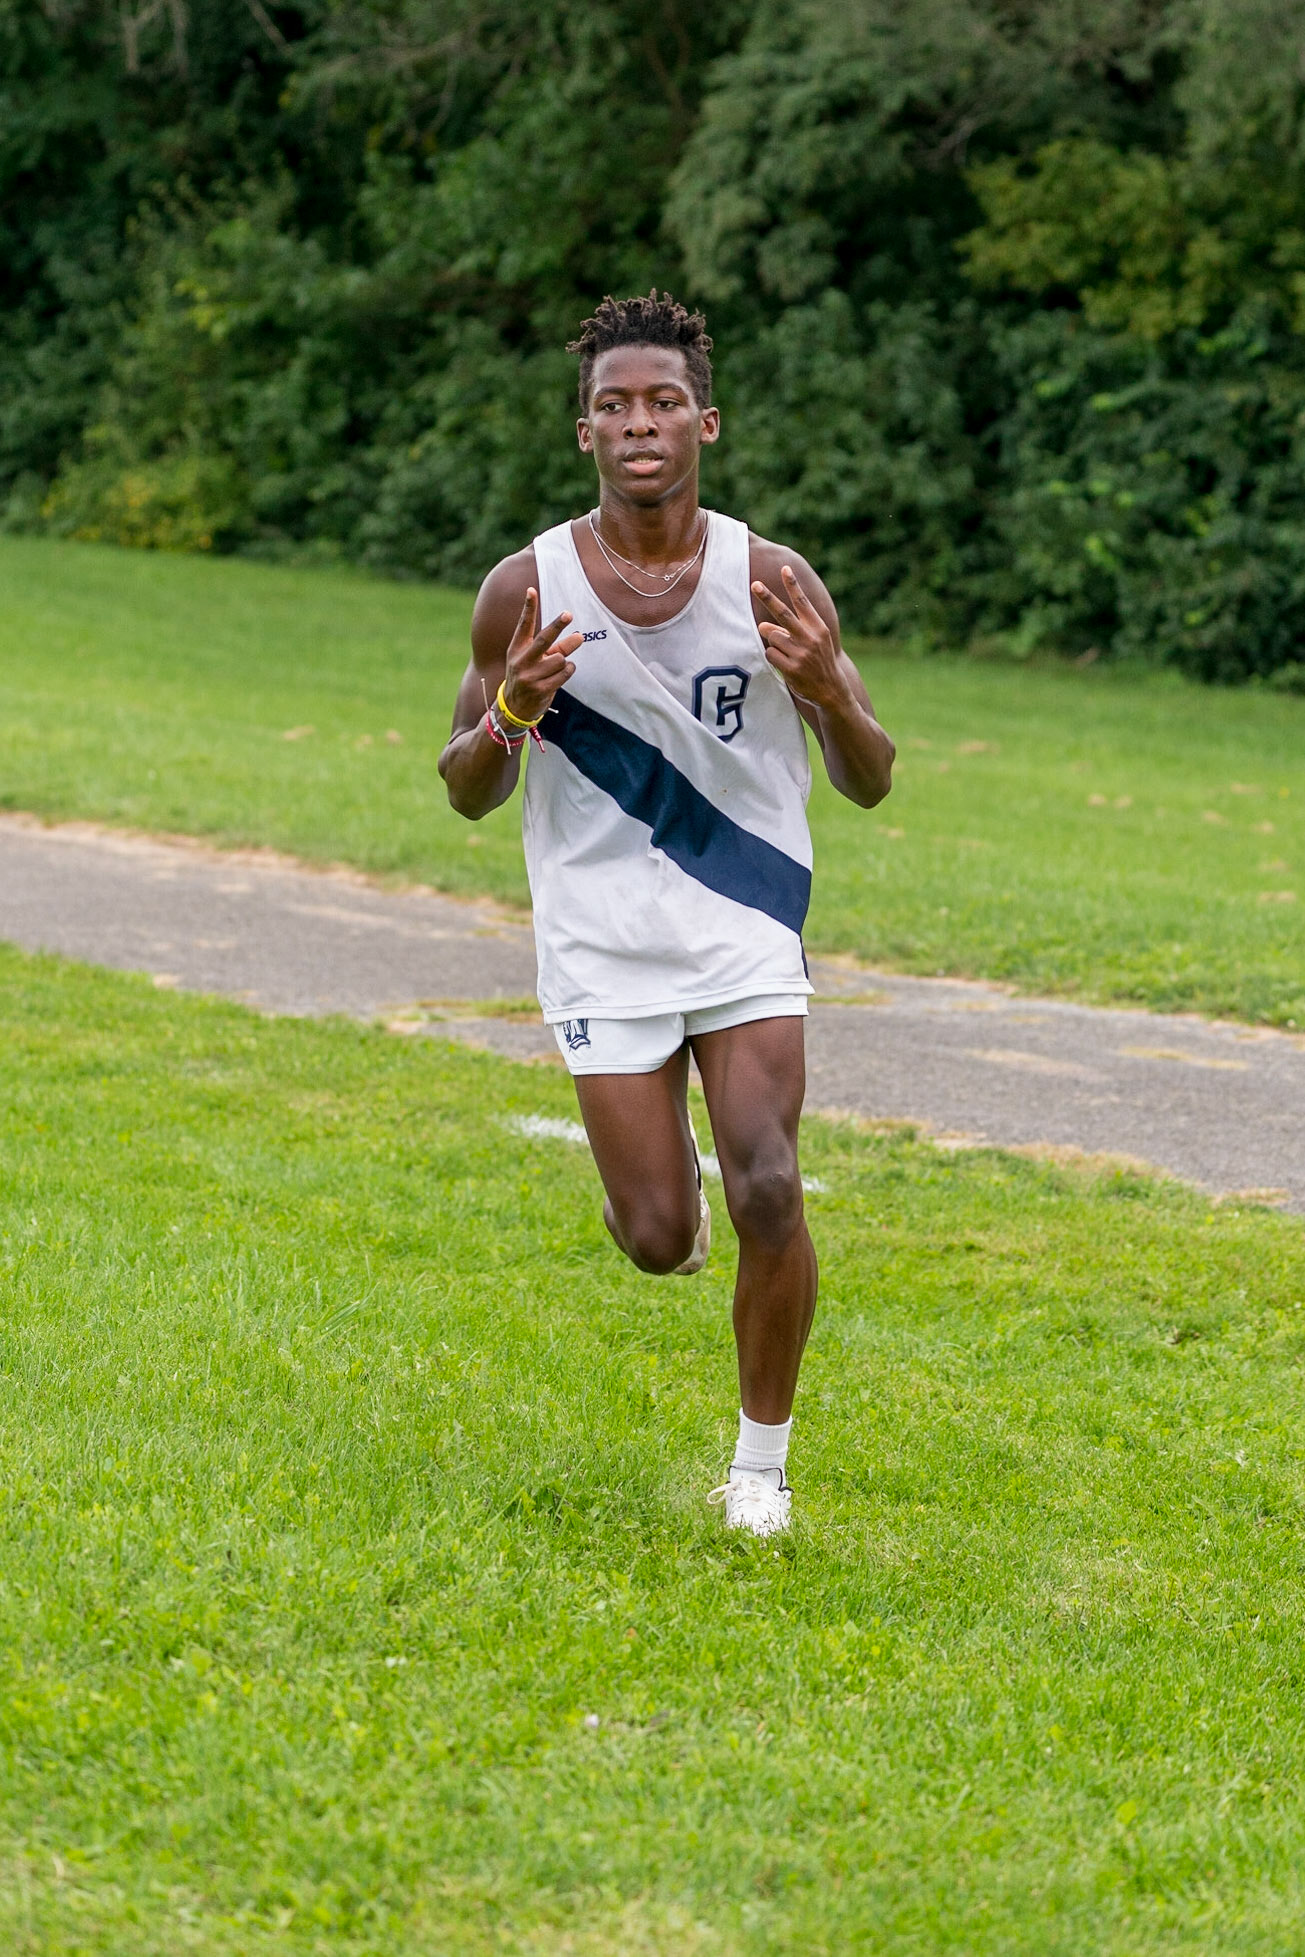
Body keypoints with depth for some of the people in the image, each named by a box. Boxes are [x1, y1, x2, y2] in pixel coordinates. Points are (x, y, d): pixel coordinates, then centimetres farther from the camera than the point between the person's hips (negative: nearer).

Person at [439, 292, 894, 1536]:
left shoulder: (770, 583, -6)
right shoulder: (527, 589, -6)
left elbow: (869, 784, -1)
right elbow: (466, 793, 3)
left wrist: (830, 692, -22)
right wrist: (509, 717, -20)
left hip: (747, 932, 0)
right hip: (602, 947, 0)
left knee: (768, 1194, -16)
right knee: (657, 1240, -1)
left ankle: (762, 1459, 4)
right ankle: (661, 1176, 39)